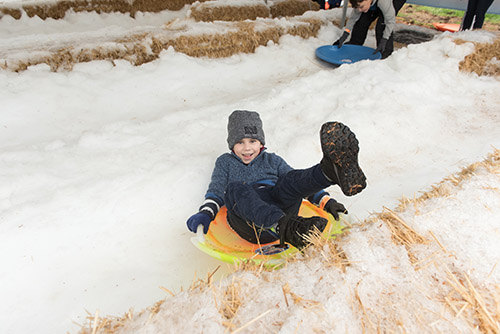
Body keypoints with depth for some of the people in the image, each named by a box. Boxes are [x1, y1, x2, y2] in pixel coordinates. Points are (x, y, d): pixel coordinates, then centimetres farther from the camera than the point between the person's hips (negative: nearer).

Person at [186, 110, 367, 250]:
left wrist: (326, 201, 10)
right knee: (235, 188, -33)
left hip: (281, 208, 2)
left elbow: (299, 183, 21)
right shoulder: (225, 162, 25)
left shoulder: (272, 160, 25)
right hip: (250, 224, -1)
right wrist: (205, 213, -2)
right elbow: (216, 192, 18)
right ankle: (285, 226, -58)